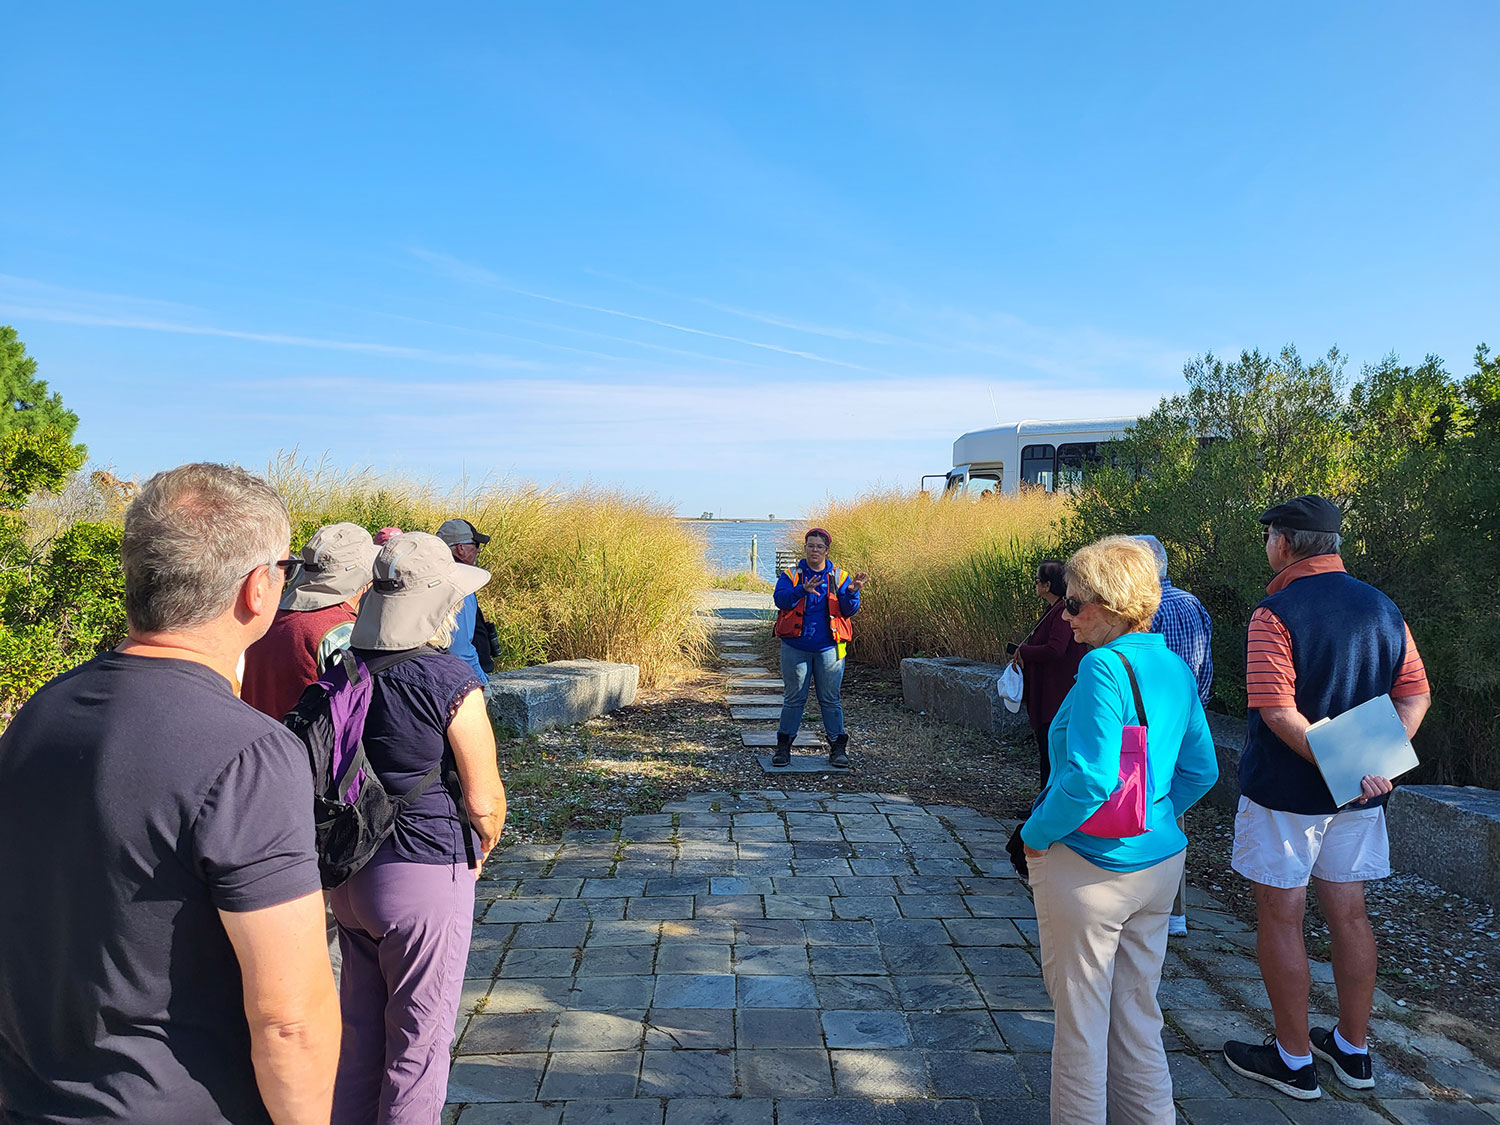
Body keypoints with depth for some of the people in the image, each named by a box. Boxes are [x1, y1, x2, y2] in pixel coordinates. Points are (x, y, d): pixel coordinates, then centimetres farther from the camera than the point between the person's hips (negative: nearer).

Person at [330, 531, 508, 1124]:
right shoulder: (451, 683, -21)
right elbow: (484, 800, -14)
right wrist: (480, 850, 6)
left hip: (346, 870, 7)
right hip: (425, 876, -7)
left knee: (360, 1022, 24)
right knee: (418, 1037, 9)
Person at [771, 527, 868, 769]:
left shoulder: (839, 577, 6)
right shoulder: (790, 575, 4)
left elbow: (849, 611, -2)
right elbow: (780, 599, -14)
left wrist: (851, 592, -22)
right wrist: (803, 590, -31)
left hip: (829, 648, 1)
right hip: (795, 647, 0)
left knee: (830, 699, 5)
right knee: (794, 698, 5)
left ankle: (838, 748, 14)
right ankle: (783, 746, 16)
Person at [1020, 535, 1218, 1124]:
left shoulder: (1105, 667, -21)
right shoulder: (1175, 667, 4)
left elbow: (1091, 779, -28)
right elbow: (1200, 771, 12)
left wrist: (1036, 833, -14)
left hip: (1088, 867, -8)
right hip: (1160, 860, 8)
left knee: (1080, 1015, 9)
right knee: (1137, 1010, 20)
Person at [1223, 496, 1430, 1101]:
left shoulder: (1276, 613, -17)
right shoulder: (1382, 607, 4)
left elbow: (1278, 712, -25)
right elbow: (1416, 694, 3)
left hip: (1285, 791, -7)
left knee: (1280, 918, 5)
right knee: (1348, 913, 17)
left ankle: (1293, 1060, 16)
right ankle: (1353, 1049, 31)